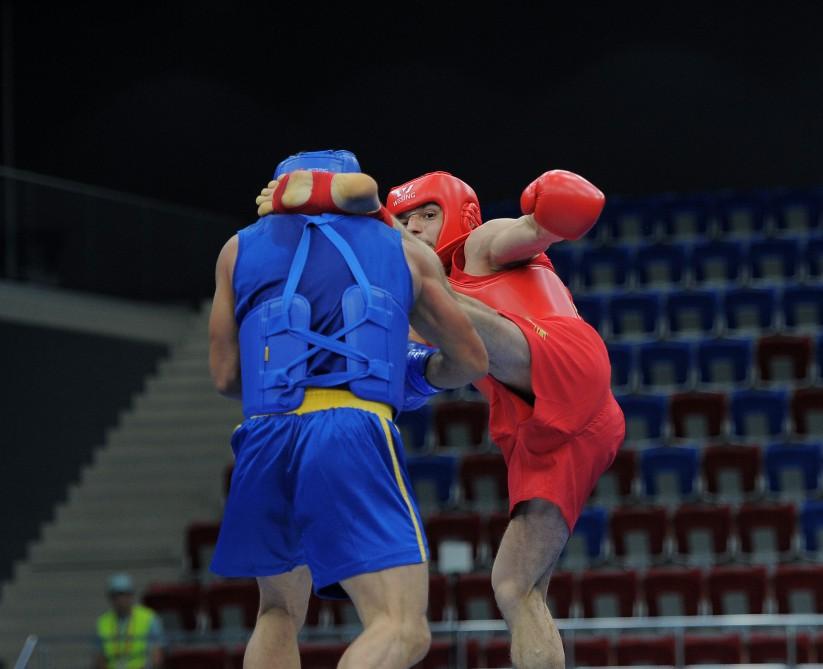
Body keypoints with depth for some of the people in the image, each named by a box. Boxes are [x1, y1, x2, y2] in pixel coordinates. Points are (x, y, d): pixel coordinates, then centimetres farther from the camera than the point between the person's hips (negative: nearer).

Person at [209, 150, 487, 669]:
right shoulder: (406, 251, 21)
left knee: (281, 612, 26)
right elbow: (472, 361, 27)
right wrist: (421, 377, 48)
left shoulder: (240, 250, 23)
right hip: (354, 432, -3)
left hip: (265, 436, 3)